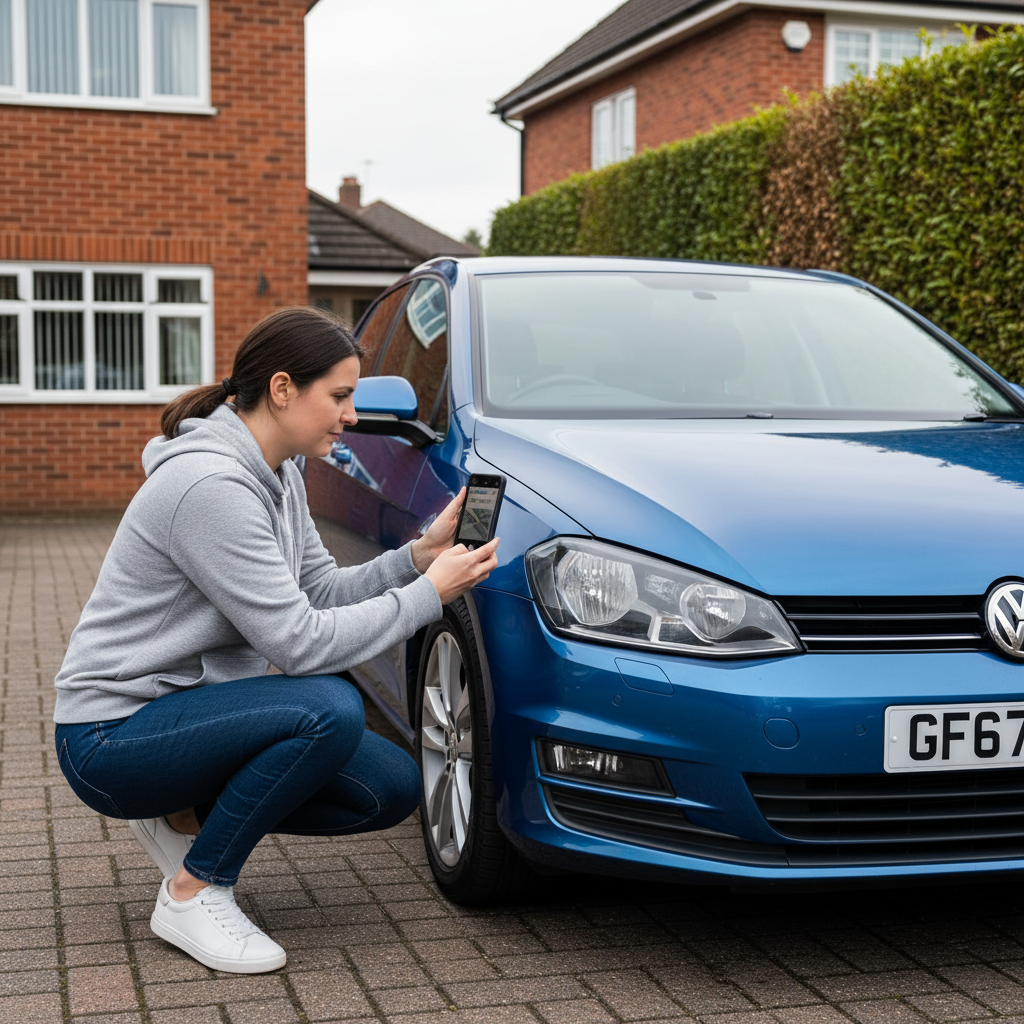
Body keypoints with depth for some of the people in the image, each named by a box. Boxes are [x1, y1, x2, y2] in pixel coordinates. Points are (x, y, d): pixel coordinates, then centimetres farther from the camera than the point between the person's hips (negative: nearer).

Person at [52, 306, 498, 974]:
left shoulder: (277, 474, 5)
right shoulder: (211, 485, -26)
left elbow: (323, 590, 8)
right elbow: (300, 641, -27)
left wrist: (418, 554, -5)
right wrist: (429, 592, -19)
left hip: (191, 704, 9)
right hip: (114, 734, -9)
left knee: (392, 790, -3)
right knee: (330, 709, -31)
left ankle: (189, 816, 12)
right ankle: (193, 893, -12)